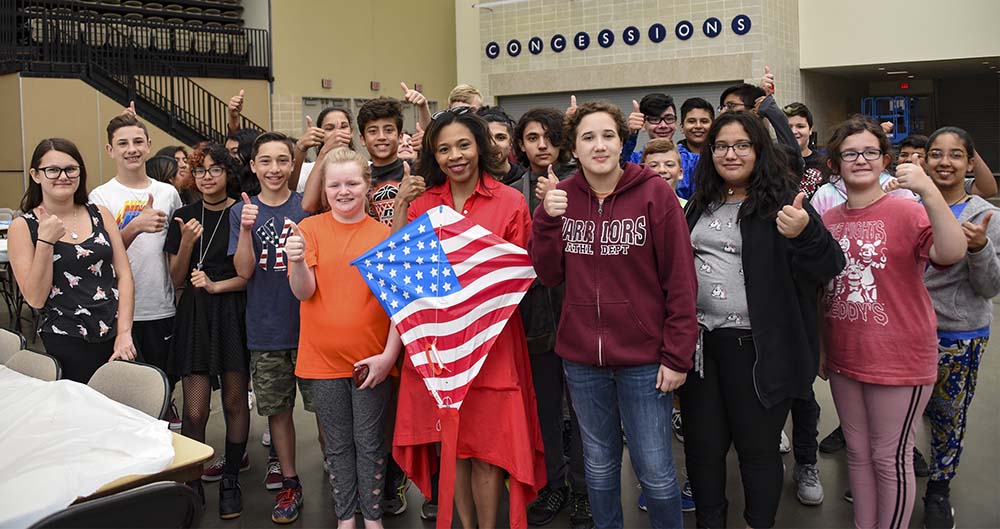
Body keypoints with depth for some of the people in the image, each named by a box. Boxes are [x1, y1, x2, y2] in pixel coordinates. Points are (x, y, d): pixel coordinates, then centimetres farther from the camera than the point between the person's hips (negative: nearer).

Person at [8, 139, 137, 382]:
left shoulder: (100, 215, 5)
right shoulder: (22, 227, -2)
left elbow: (124, 275, 3)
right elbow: (35, 299, -6)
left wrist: (124, 332, -6)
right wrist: (45, 241, -16)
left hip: (115, 337, 3)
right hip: (64, 344, -2)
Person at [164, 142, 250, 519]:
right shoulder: (184, 217, 7)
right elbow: (177, 279, 6)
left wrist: (216, 285, -14)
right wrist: (187, 242, -10)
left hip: (234, 313, -2)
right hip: (195, 315, 2)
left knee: (234, 401, 5)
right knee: (195, 410, -3)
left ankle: (231, 478, 20)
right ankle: (191, 481, 13)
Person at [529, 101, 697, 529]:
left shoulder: (654, 193, -9)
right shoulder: (561, 196, 2)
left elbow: (680, 280, -8)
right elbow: (549, 274, 0)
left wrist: (677, 355, -10)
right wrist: (548, 218, -14)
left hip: (643, 356, -3)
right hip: (581, 357, 3)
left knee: (655, 471, 4)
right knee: (599, 463, 19)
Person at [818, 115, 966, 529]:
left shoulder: (908, 212, -11)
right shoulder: (828, 220, 4)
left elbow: (952, 253, -31)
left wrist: (929, 192, -42)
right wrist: (820, 350, 15)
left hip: (899, 360, -5)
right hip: (844, 357, 5)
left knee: (890, 457, 7)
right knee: (858, 452, 18)